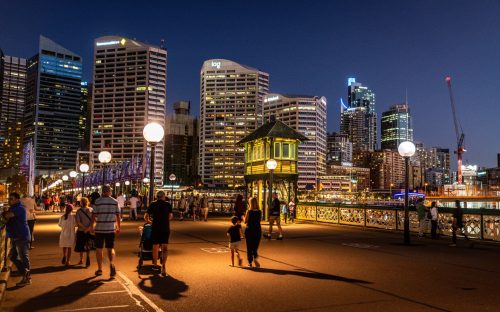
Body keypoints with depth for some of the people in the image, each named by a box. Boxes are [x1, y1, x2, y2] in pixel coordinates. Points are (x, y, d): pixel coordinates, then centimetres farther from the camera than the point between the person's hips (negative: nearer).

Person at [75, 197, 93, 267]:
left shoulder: (79, 210, -7)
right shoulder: (91, 210, -3)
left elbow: (77, 221, -16)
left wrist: (84, 228, -11)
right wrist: (88, 228, -12)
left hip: (81, 231, -1)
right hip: (89, 231, 1)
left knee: (80, 246, 16)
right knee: (88, 246, 10)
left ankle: (81, 260, 28)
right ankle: (88, 259, -9)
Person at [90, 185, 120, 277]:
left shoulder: (97, 201, -5)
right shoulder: (115, 202, 1)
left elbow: (94, 215, -5)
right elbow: (118, 216, 3)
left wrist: (92, 226, 7)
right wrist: (118, 227, 12)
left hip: (99, 229, -1)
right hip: (111, 229, 1)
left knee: (99, 249, 12)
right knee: (110, 248, 9)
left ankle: (99, 269, 17)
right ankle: (112, 264, -15)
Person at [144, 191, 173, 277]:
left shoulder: (153, 204, 3)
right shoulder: (168, 204, 3)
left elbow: (146, 217, 4)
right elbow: (170, 216, 7)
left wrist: (149, 221, 23)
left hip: (155, 228, 1)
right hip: (165, 228, -1)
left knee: (155, 247, 14)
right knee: (164, 247, 1)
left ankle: (155, 265, 27)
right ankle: (163, 266, -15)